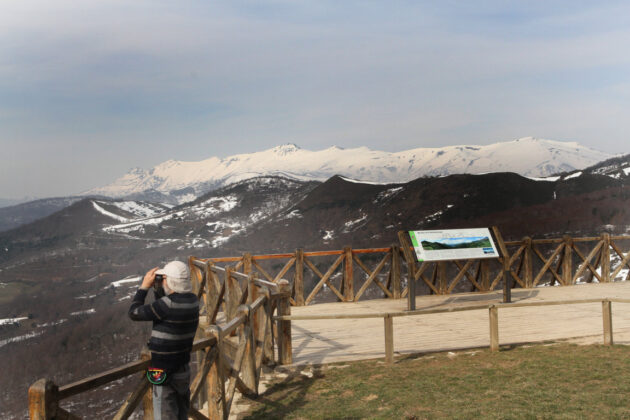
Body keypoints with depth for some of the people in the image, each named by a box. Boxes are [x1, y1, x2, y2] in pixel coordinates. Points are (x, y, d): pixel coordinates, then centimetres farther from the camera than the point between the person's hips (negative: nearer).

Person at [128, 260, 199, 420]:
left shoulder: (168, 304, -24)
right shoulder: (192, 300, 0)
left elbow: (134, 313, -15)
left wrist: (145, 286, -7)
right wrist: (157, 288, 7)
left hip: (165, 376, -8)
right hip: (184, 371, 8)